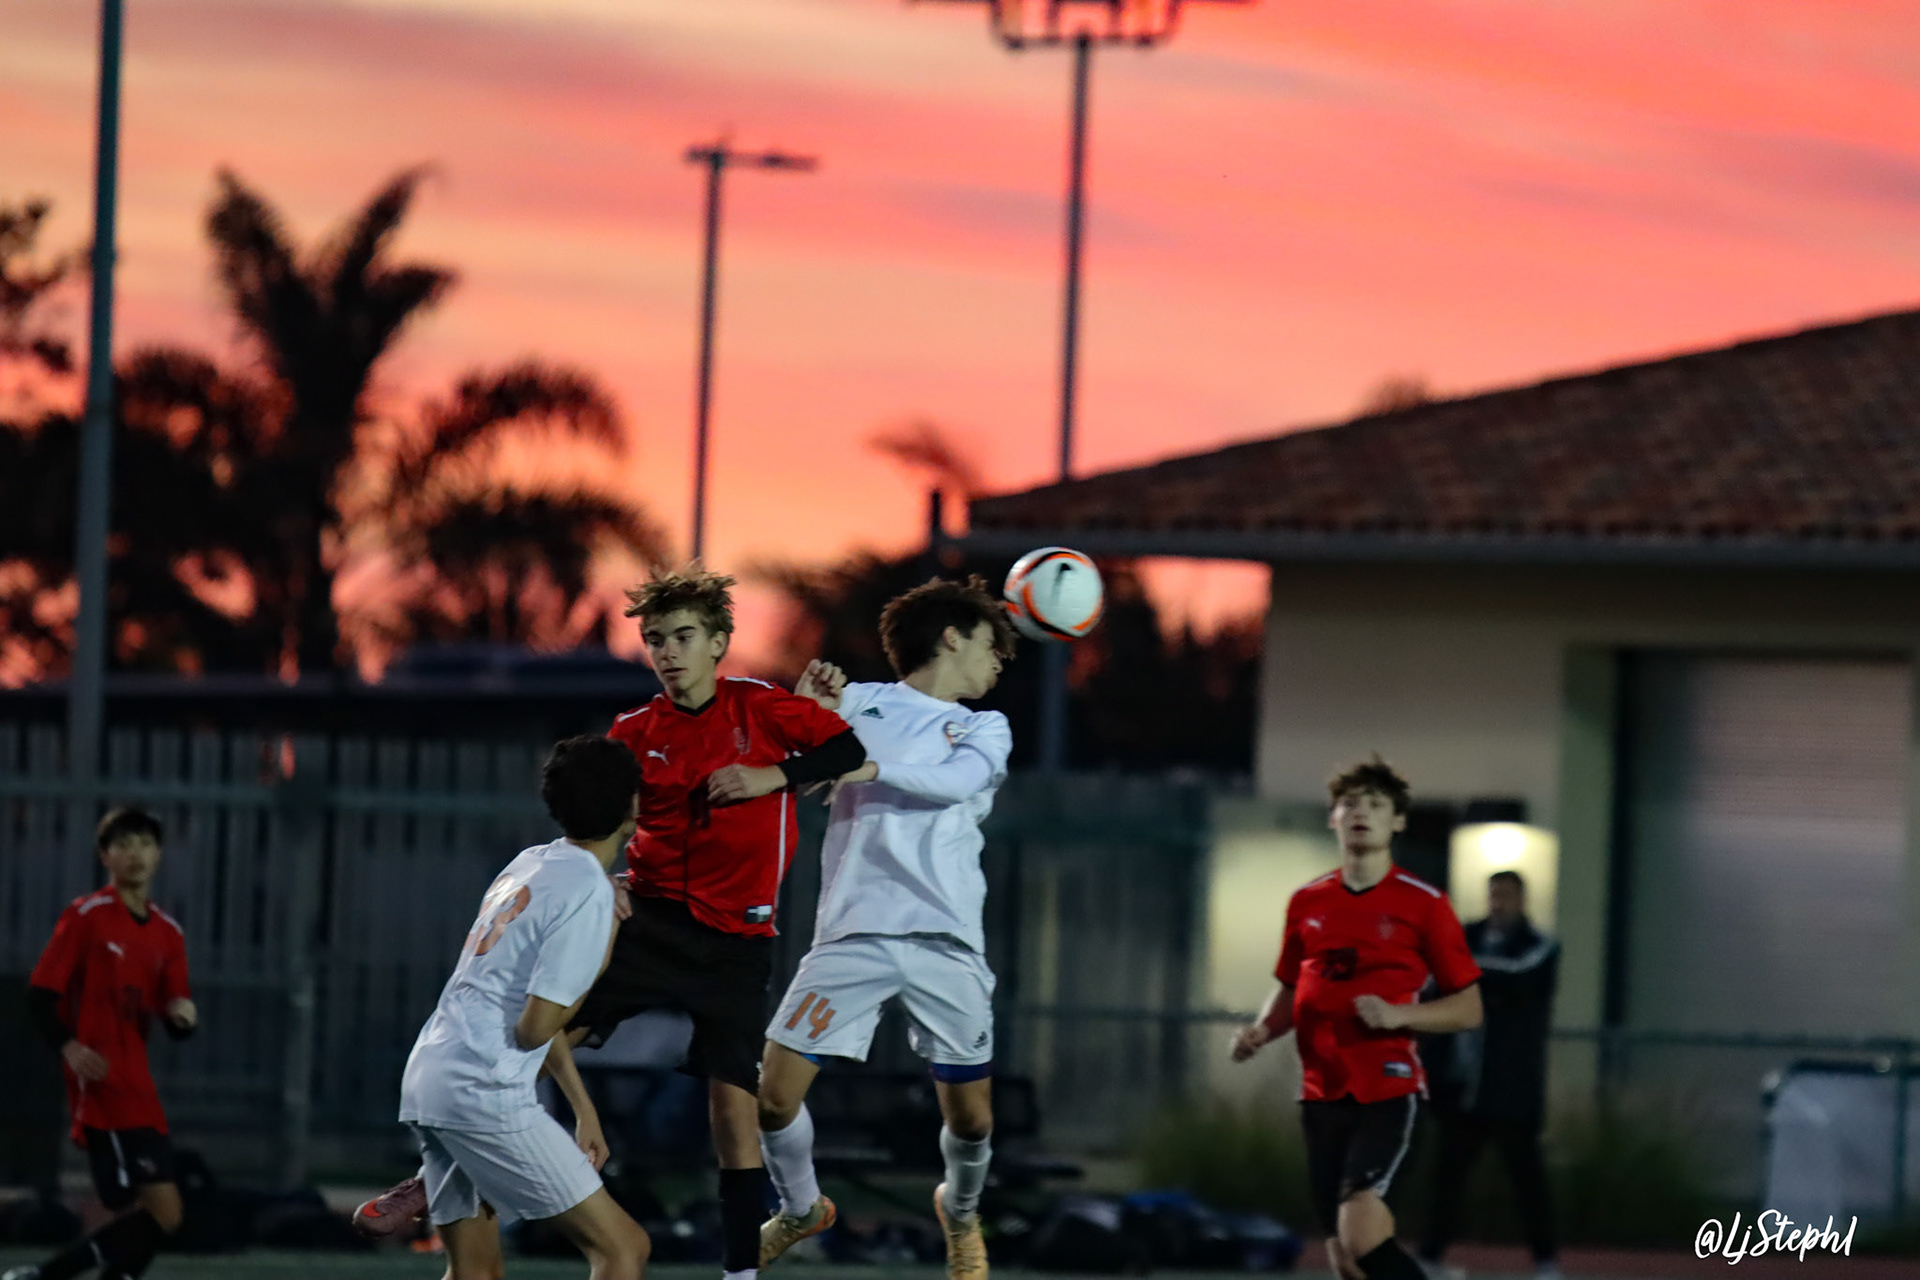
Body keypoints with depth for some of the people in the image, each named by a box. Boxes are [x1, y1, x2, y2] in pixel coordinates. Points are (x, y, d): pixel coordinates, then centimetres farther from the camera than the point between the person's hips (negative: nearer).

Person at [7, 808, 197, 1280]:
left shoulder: (167, 932, 15)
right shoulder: (87, 916, -4)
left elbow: (176, 1026, 16)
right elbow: (40, 995, -7)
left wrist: (183, 1015, -8)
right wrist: (68, 1046, -25)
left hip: (136, 1089, 8)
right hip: (100, 1085, -8)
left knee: (141, 1219, 9)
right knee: (162, 1210, -18)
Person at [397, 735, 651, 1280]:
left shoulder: (531, 863, 15)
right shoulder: (588, 893, -12)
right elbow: (533, 1028, -15)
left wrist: (583, 1107, 27)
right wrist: (600, 962, 1)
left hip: (427, 1078, 9)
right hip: (482, 1092, -9)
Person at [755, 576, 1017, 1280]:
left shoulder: (987, 729, 16)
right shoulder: (859, 703, 12)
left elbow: (957, 780, -5)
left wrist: (874, 767, -18)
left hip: (945, 941, 1)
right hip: (855, 932, -1)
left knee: (970, 1115, 1)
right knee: (775, 1092, -9)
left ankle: (960, 1212, 33)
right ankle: (801, 1209, 19)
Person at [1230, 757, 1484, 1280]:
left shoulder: (1423, 904, -3)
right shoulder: (1307, 902, 11)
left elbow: (1468, 1008, 0)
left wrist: (1398, 1015, -16)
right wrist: (1262, 1031, 3)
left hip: (1387, 1089, -5)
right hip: (1321, 1093, 5)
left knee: (1361, 1235, -24)